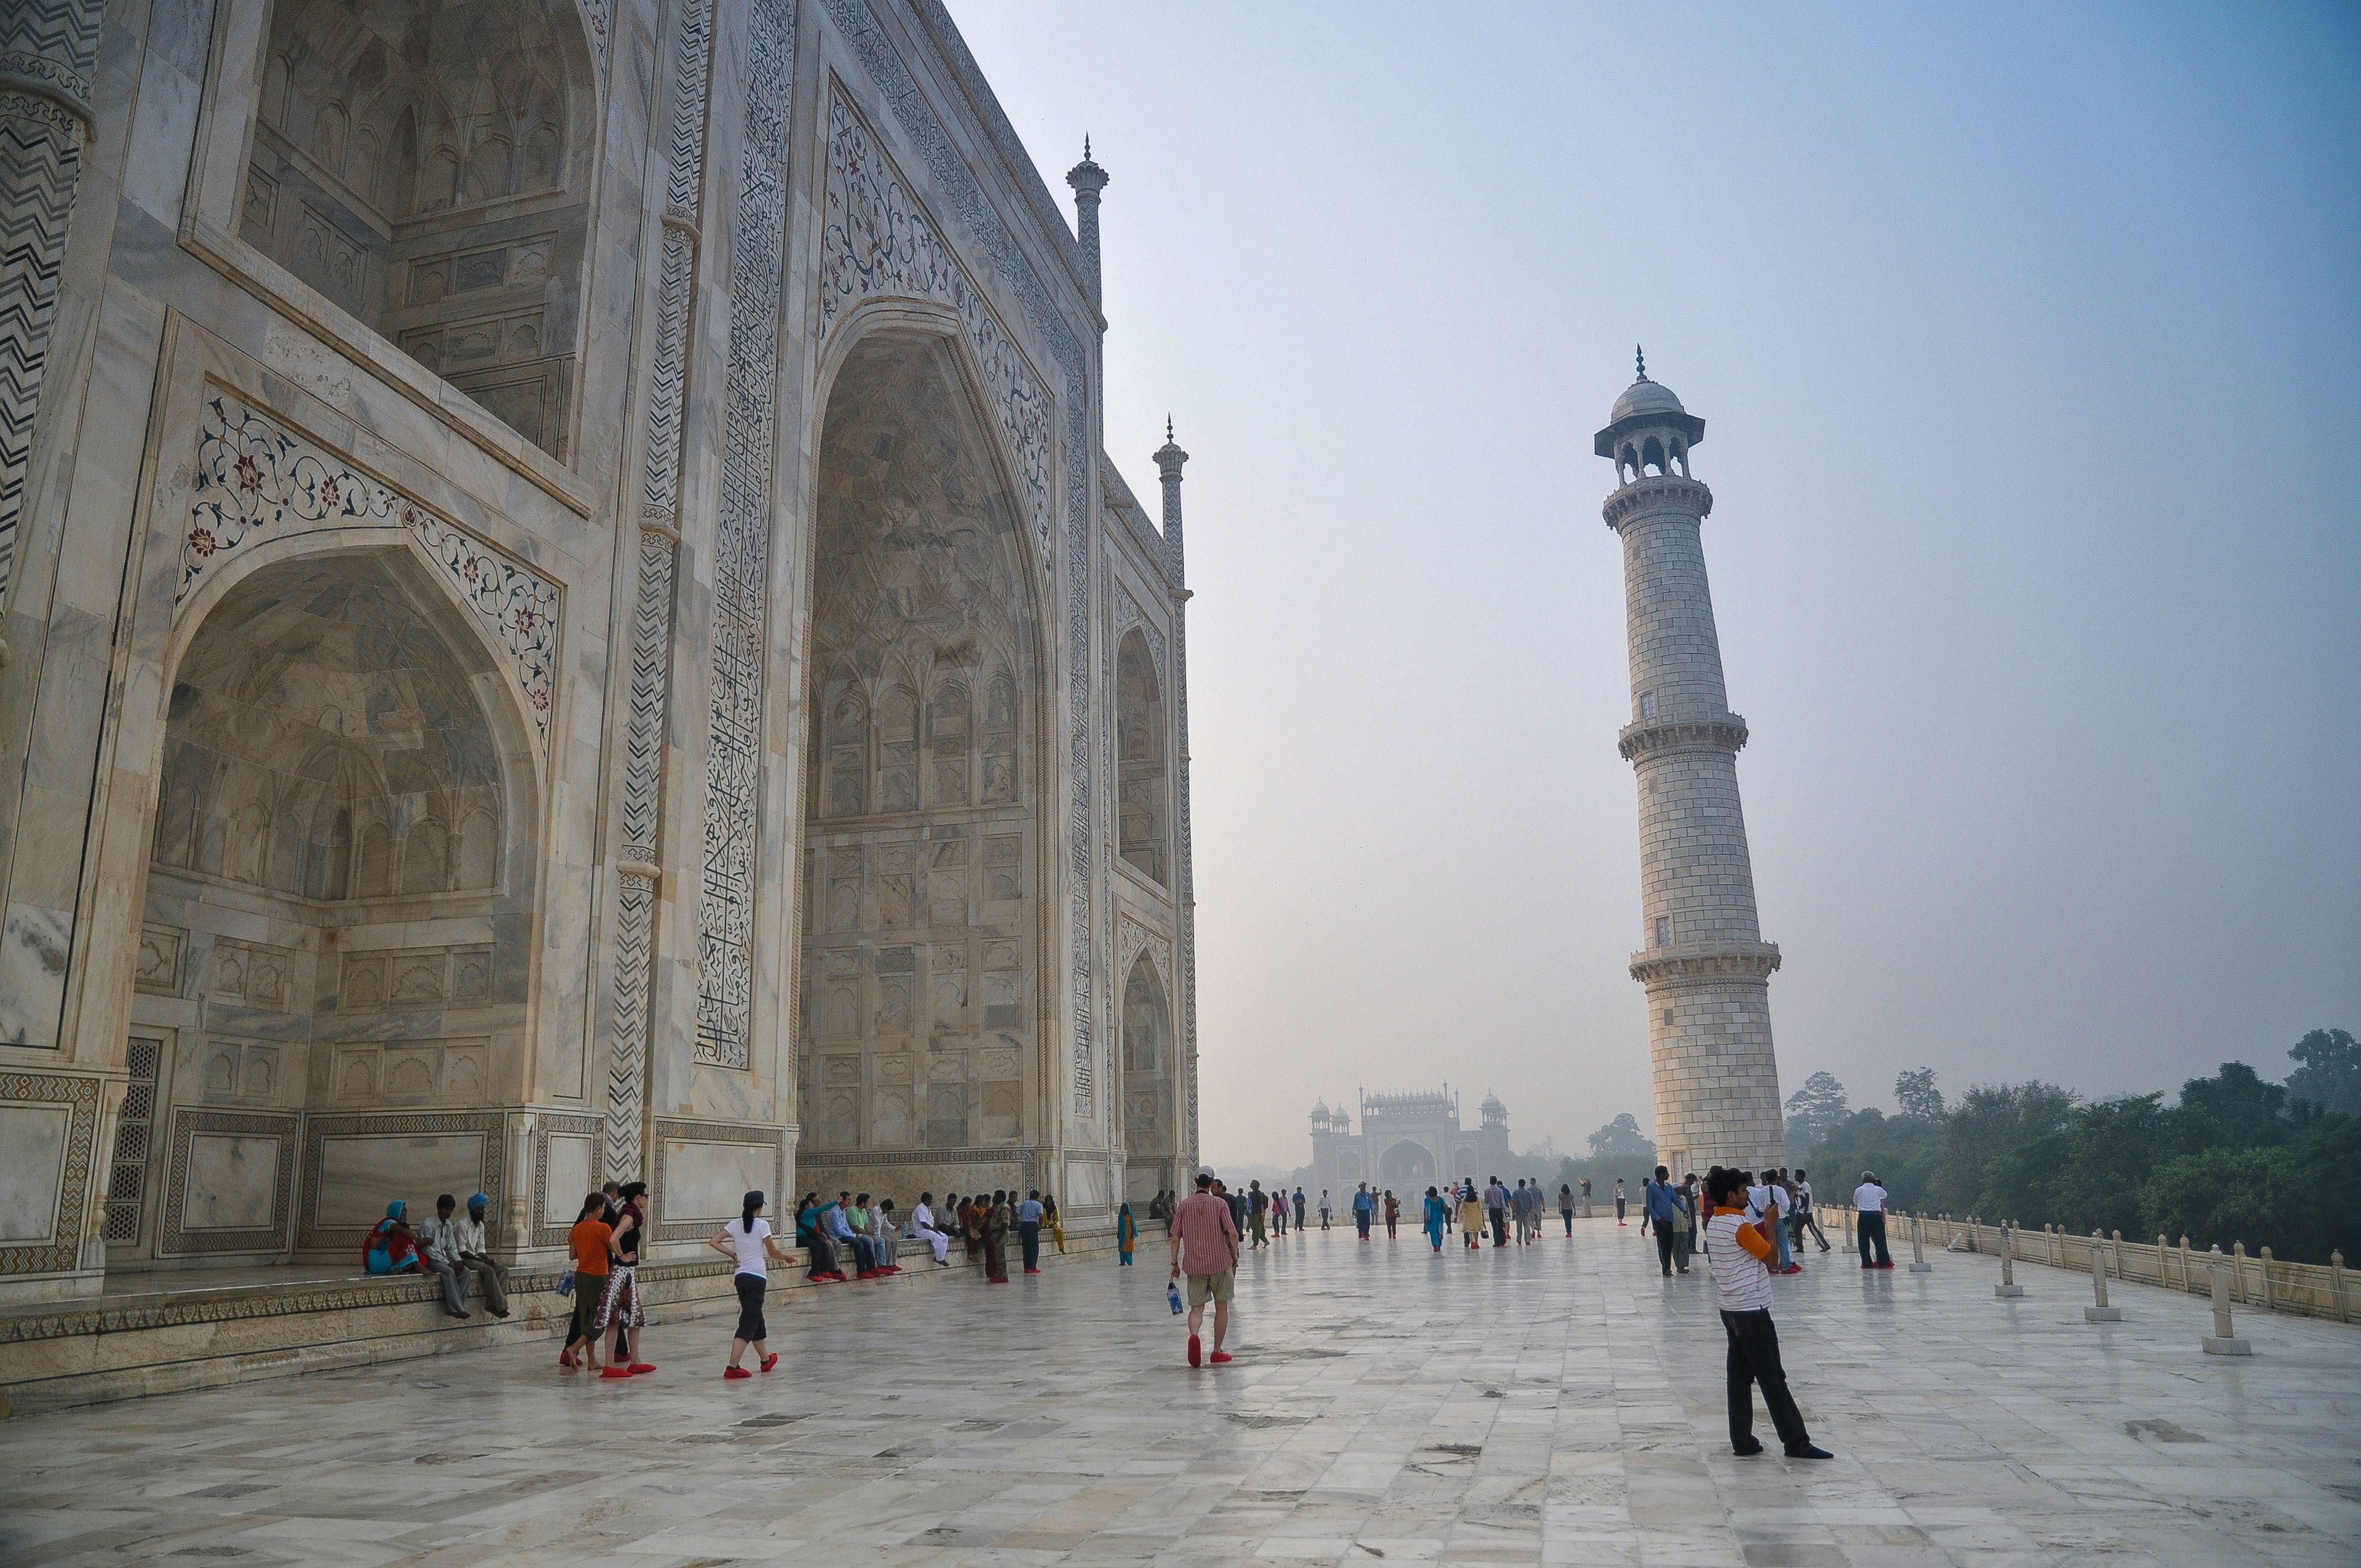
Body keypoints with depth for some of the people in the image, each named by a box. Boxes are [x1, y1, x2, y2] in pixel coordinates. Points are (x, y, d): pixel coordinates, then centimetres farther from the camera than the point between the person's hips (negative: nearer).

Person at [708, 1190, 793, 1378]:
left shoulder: (735, 1224, 7)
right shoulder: (762, 1225, -8)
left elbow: (713, 1242, 0)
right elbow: (772, 1252, -3)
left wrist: (732, 1254, 8)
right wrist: (787, 1258, 15)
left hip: (740, 1276, 6)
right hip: (757, 1276, -6)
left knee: (756, 1320, 20)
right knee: (748, 1323, -6)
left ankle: (765, 1359, 34)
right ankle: (732, 1367, -14)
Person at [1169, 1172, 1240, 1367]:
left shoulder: (1184, 1205, 4)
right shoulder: (1219, 1204, -2)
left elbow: (1175, 1238, 3)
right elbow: (1233, 1233, -11)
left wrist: (1175, 1263, 10)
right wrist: (1235, 1256, 2)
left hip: (1193, 1265, 1)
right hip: (1220, 1262, -1)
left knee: (1196, 1308, 4)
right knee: (1221, 1308, 13)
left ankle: (1193, 1335, -26)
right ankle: (1217, 1351, 16)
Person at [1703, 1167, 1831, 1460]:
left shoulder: (1715, 1223, 8)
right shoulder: (1740, 1225, -19)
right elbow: (1771, 1255, -12)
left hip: (1730, 1310, 9)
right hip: (1752, 1311, -8)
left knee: (1739, 1377, 9)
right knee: (1773, 1380, -1)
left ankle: (1742, 1442, 12)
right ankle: (1797, 1443, 5)